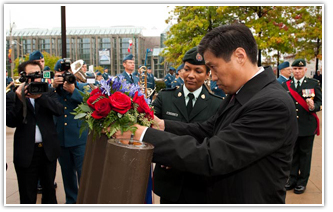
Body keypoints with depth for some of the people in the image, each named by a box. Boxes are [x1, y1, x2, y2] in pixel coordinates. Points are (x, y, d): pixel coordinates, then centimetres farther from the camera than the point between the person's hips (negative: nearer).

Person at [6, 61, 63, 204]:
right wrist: (20, 100, -24)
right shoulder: (13, 96, -2)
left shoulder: (48, 92, 4)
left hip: (48, 149, 2)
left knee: (49, 191, 20)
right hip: (26, 153, -2)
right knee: (27, 197, 10)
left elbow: (59, 110, -12)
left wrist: (39, 96, -25)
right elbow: (10, 122, -12)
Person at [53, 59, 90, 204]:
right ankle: (71, 200, 33)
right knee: (67, 173, 17)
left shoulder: (83, 87, 0)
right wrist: (53, 87, -17)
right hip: (61, 137, 3)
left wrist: (73, 90, -21)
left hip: (80, 138, -3)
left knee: (83, 173, 1)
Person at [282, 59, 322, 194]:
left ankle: (302, 182, 16)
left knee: (305, 154, 6)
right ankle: (293, 179, 23)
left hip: (307, 126, -2)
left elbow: (320, 102, -2)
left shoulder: (314, 84, 2)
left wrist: (313, 107, -22)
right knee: (293, 153, 10)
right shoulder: (285, 85, 7)